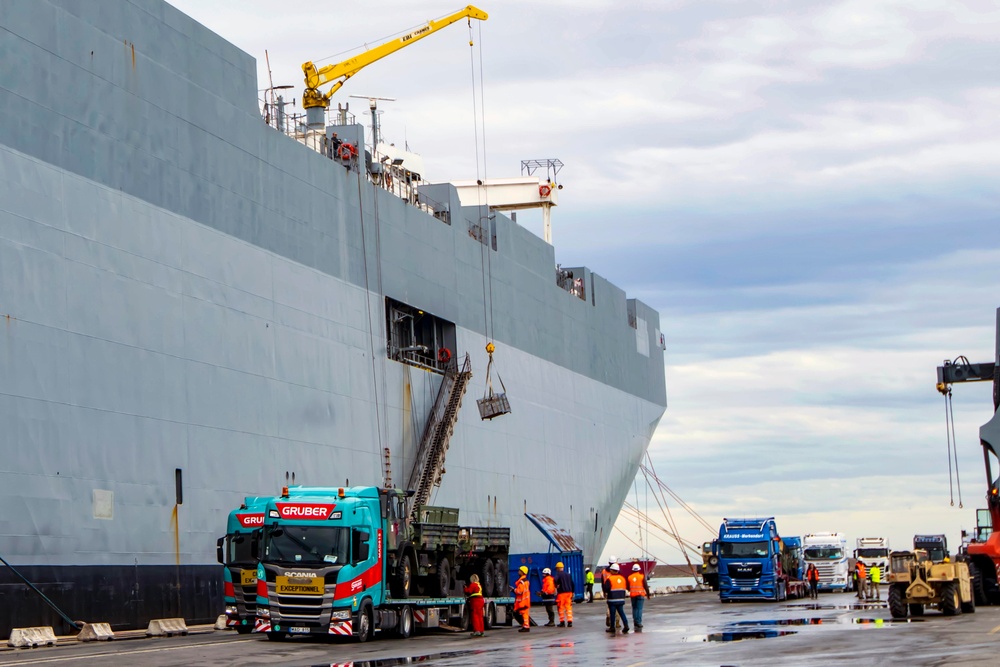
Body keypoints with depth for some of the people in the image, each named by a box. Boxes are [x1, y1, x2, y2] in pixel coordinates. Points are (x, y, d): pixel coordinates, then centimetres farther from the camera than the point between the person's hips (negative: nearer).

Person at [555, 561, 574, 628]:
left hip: (562, 593, -5)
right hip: (569, 592, 5)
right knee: (568, 607, 7)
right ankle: (570, 622, 0)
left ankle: (562, 622, 5)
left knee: (561, 608, 4)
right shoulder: (568, 574, 14)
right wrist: (572, 592, 22)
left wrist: (556, 586, -9)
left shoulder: (558, 574, -5)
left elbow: (555, 580, -27)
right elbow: (572, 583, 16)